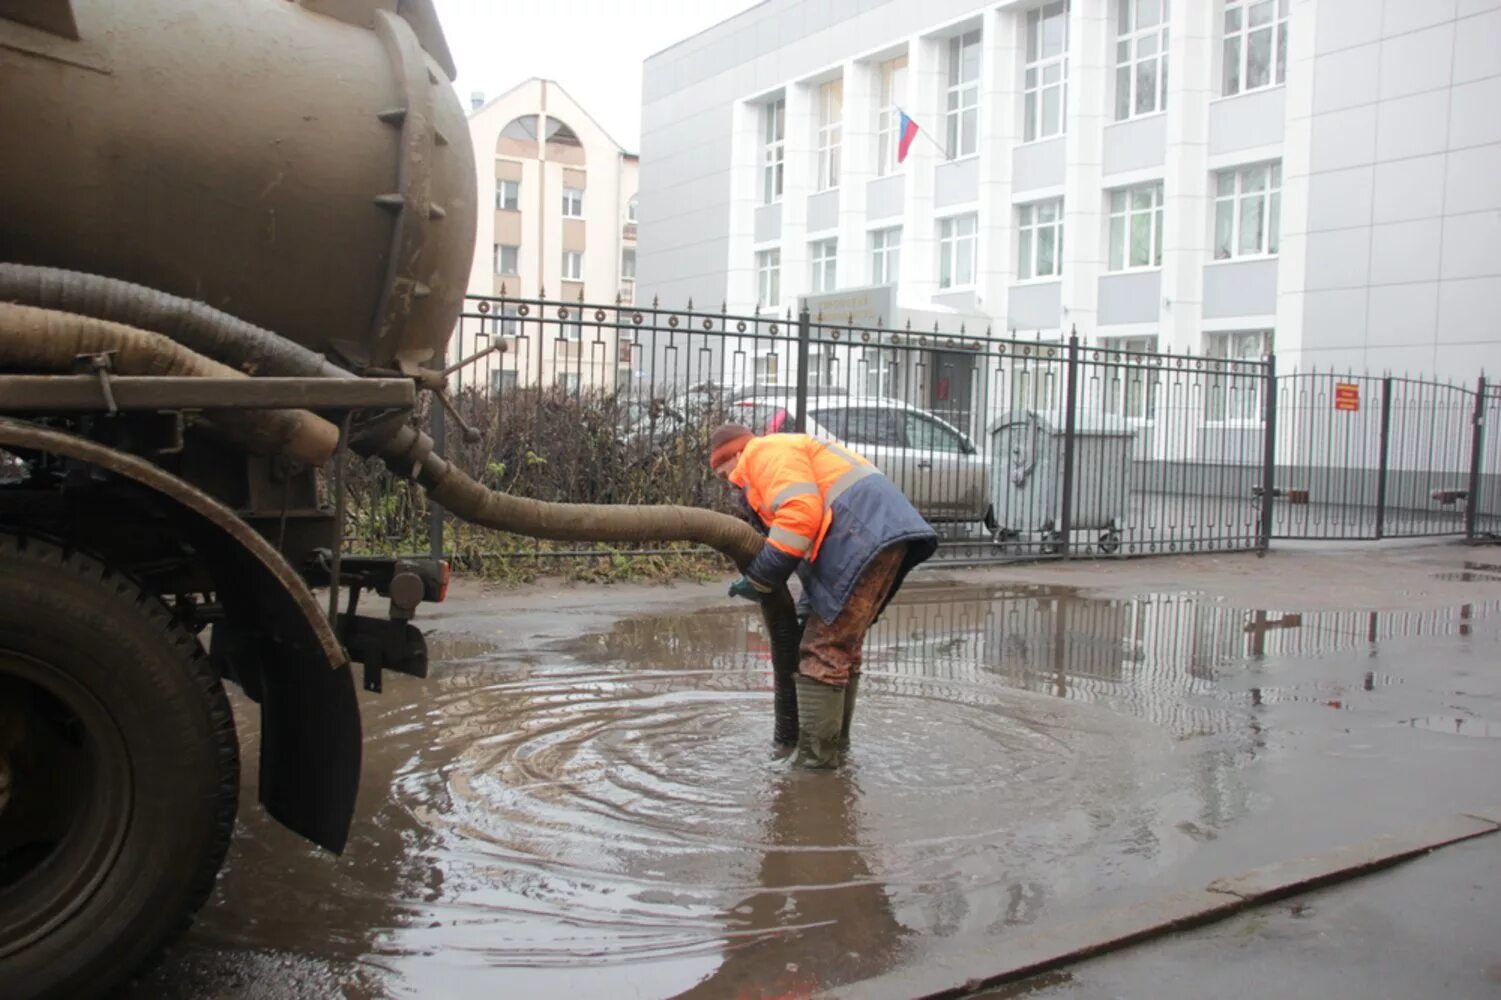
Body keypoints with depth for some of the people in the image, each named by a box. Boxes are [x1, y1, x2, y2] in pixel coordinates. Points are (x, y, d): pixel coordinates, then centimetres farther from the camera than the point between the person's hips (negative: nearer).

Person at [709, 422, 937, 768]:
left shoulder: (765, 452, 1)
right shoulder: (786, 450, 33)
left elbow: (801, 514, -17)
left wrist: (759, 579, -10)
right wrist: (810, 604, 22)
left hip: (864, 539, -11)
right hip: (882, 534, 11)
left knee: (823, 654, -8)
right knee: (843, 648, 19)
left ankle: (815, 760, -5)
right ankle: (834, 743, 29)